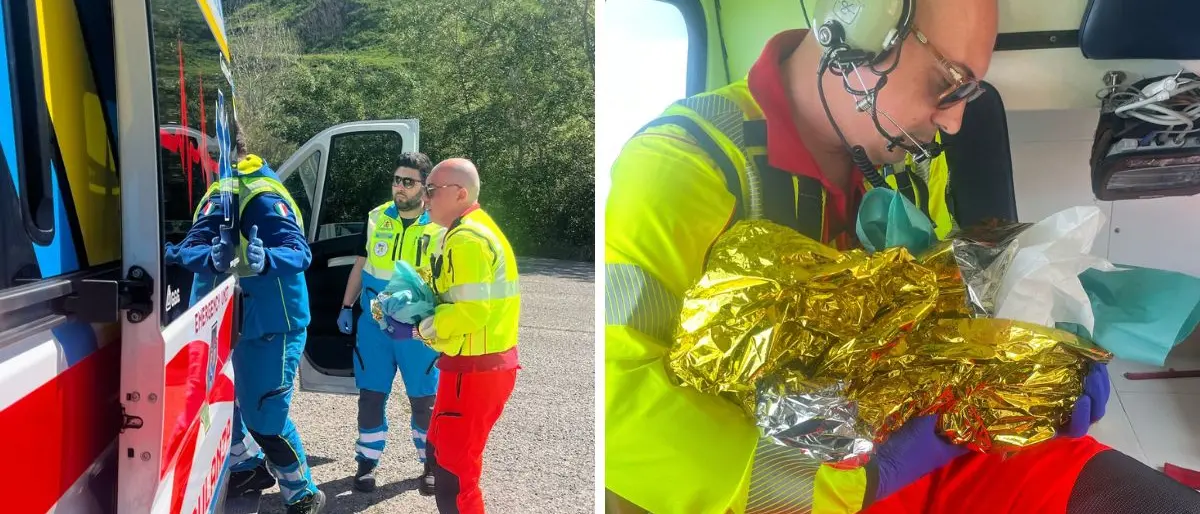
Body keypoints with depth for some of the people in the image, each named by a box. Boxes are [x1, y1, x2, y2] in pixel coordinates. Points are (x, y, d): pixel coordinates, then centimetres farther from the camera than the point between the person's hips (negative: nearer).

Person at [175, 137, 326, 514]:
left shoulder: (262, 195, -16)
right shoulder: (215, 194, 6)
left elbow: (299, 252, -26)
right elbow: (191, 248, -8)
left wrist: (266, 260, -47)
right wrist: (211, 257, -32)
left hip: (271, 323, -8)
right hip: (235, 320, 8)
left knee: (263, 415, -4)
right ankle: (250, 467, 40)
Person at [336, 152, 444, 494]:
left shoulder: (441, 227, -7)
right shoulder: (376, 219, 2)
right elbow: (360, 266, 12)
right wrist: (346, 307, 9)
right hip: (373, 324, 3)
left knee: (424, 400, 7)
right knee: (371, 396, 10)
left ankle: (431, 465, 25)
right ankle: (367, 461, 27)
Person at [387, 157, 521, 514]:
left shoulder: (467, 238, -19)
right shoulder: (475, 230, 15)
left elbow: (470, 311, -27)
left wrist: (416, 329, -15)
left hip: (473, 370, -10)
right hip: (488, 363, 10)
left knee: (453, 468, 0)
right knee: (442, 451, 22)